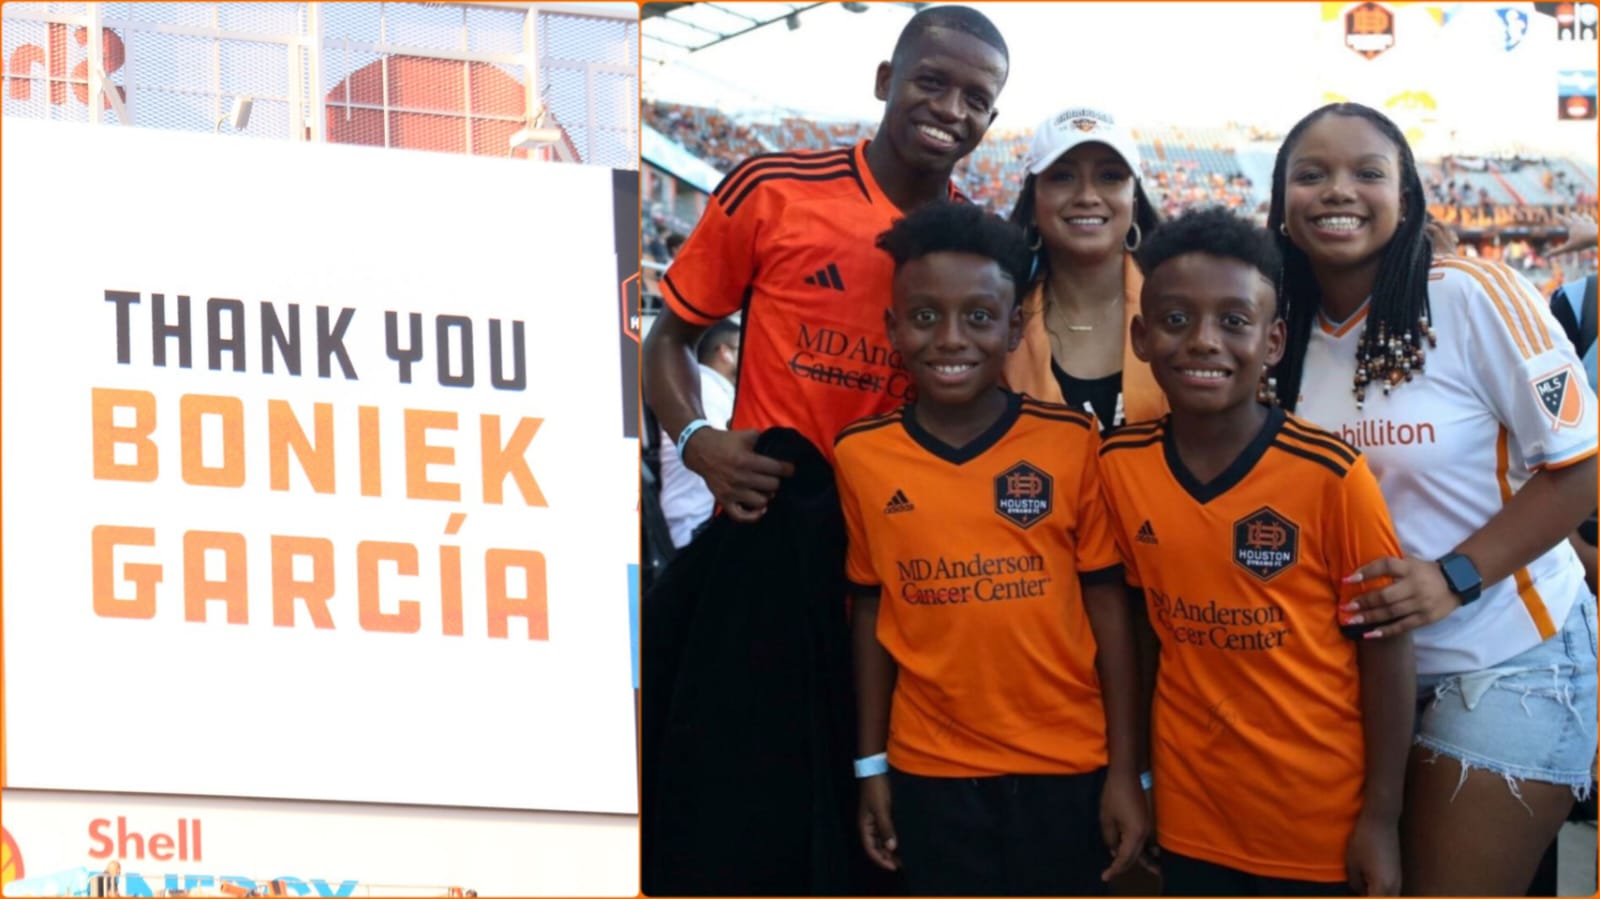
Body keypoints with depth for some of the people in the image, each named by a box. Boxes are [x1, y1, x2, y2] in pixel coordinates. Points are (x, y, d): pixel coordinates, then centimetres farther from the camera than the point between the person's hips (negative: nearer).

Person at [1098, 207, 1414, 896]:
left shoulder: (1329, 476, -15)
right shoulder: (1120, 466, -4)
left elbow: (1384, 645, -9)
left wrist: (1381, 817, -9)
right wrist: (1132, 781, 9)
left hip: (1323, 831, -3)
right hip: (1191, 823, 3)